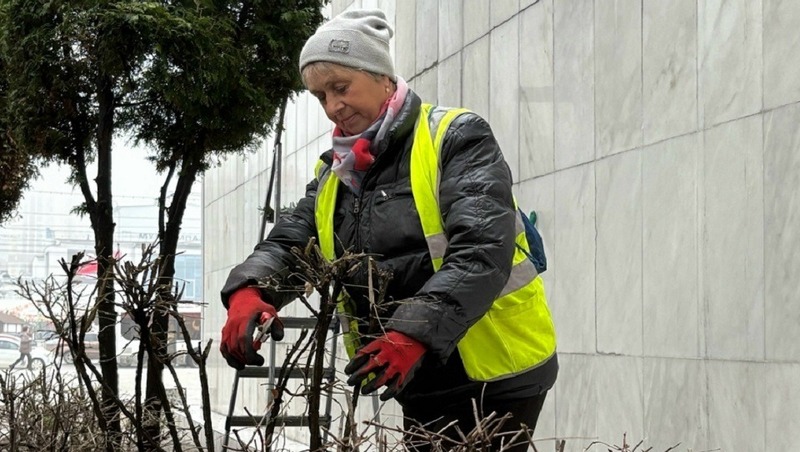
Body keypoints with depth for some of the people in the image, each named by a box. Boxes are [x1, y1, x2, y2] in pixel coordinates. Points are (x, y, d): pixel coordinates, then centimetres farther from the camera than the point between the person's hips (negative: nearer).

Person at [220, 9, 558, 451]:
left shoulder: (455, 139, -10)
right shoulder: (336, 173, 11)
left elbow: (481, 249, -22)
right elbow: (288, 241, 0)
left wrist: (415, 332, -36)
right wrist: (248, 292, -23)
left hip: (495, 372, -6)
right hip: (421, 382, 6)